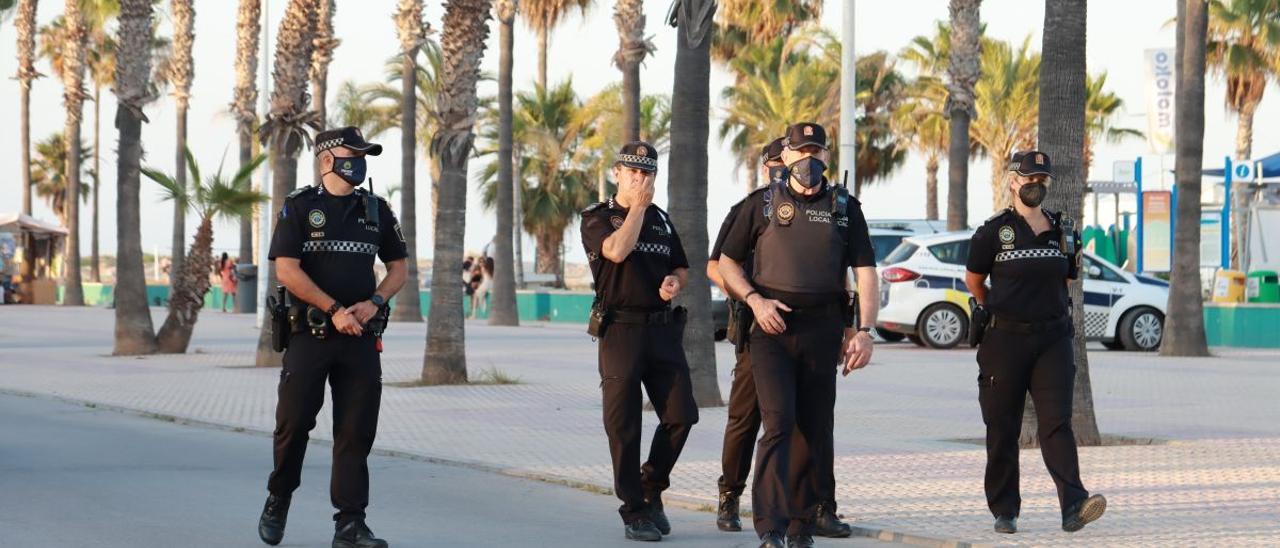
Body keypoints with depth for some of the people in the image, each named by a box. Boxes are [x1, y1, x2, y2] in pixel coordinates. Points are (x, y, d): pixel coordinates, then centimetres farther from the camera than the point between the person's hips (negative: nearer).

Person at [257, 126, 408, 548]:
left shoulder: (375, 209, 11)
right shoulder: (299, 207, -1)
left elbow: (399, 267, 14)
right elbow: (286, 269, -10)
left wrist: (374, 303, -5)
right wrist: (335, 310, -15)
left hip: (361, 338, 3)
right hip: (310, 334, -3)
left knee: (356, 431, -1)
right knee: (294, 422, 0)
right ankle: (278, 501, 23)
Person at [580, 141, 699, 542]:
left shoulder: (661, 220, 17)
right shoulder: (597, 218, 2)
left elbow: (681, 267, 24)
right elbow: (616, 250, -18)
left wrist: (674, 282, 1)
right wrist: (637, 207, -9)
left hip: (662, 328, 4)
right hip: (620, 329, -4)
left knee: (681, 415, -3)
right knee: (623, 424, -3)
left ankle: (652, 489, 18)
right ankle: (634, 510, 5)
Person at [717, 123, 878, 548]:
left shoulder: (844, 207, 9)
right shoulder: (761, 205, 6)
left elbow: (866, 273, 3)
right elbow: (727, 262, 12)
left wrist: (864, 330, -8)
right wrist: (755, 300, -6)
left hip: (823, 329, 2)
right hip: (772, 326, -2)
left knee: (815, 431, 5)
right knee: (779, 421, -16)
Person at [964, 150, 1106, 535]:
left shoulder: (1062, 232, 9)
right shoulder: (994, 232, -2)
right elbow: (973, 280, 9)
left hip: (1052, 340, 2)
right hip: (1005, 340, -2)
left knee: (1056, 423, -10)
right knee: (1003, 428, 4)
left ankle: (1074, 506, -21)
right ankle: (1004, 511, 13)